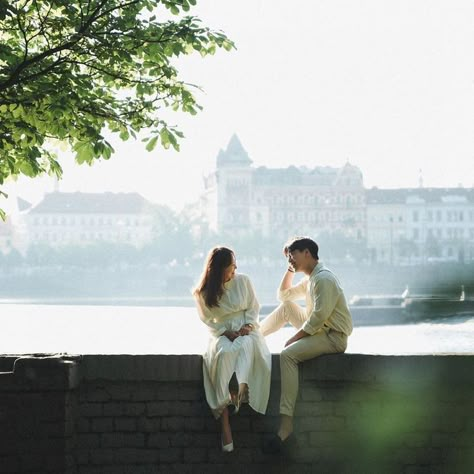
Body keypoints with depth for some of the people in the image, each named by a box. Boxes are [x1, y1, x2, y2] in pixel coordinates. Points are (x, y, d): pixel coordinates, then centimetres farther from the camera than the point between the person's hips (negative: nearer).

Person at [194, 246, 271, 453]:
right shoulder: (202, 293, 1)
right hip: (221, 333, -2)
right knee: (222, 354, -36)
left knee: (246, 345, -37)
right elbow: (209, 321, 4)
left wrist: (248, 325, -10)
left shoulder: (243, 281, 4)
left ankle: (242, 389, -56)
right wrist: (226, 332, -12)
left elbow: (253, 307, 8)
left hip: (246, 330, 2)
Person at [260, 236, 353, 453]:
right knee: (287, 306, 15)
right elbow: (284, 295, 26)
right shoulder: (310, 279, 16)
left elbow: (319, 316, -24)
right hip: (319, 330, 10)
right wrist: (290, 270, 16)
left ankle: (286, 428, -37)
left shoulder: (323, 279, -17)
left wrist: (295, 337, -16)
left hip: (333, 337, -10)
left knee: (288, 354, -30)